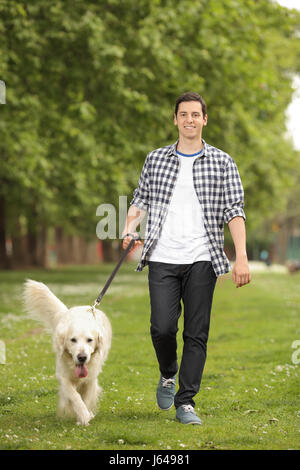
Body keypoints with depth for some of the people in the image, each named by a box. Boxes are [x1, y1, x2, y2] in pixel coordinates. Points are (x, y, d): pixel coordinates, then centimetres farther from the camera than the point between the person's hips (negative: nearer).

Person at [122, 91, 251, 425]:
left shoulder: (222, 163, 4)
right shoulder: (155, 160, 10)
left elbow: (234, 210, -1)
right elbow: (141, 199, 18)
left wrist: (241, 257, -10)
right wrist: (130, 228, -2)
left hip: (201, 260, -1)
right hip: (163, 259, 1)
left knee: (197, 333, -1)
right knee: (163, 327, -9)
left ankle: (185, 403, 7)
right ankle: (168, 374, 21)